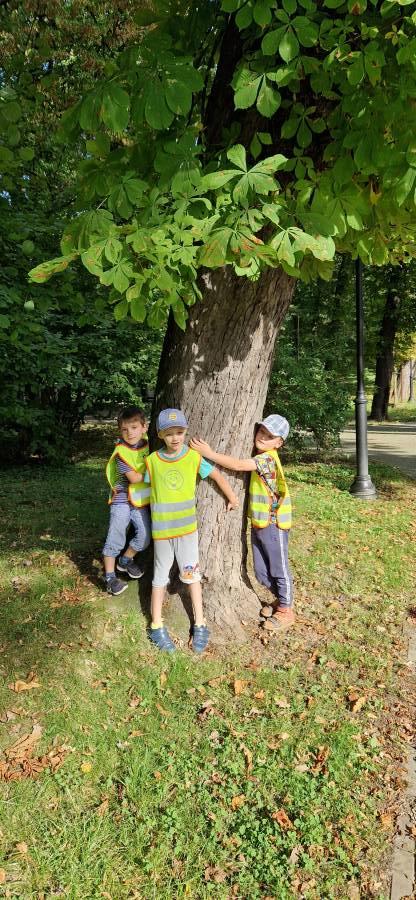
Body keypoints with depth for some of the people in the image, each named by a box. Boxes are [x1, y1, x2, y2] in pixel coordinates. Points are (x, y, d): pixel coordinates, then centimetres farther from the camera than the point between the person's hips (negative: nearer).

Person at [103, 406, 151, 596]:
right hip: (122, 500, -5)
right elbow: (134, 477, -20)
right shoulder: (121, 451, -17)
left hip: (141, 500, 6)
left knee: (144, 536, 6)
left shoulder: (147, 444, 0)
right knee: (116, 538, -3)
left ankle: (125, 560, 31)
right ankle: (110, 576, 11)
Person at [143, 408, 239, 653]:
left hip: (188, 527, 0)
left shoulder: (194, 457, -8)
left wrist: (233, 498, 9)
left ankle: (200, 625, 21)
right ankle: (157, 626, 23)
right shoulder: (152, 460, -8)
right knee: (161, 576, 11)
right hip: (161, 529, 0)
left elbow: (217, 476, 3)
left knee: (192, 574, 9)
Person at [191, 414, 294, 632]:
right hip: (258, 524, 9)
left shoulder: (268, 459, -21)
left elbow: (238, 465, -27)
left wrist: (208, 453, -24)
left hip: (274, 525, -9)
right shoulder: (259, 458, 8)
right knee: (261, 572, 18)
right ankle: (279, 600, 38)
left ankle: (285, 611, 24)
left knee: (279, 570, 8)